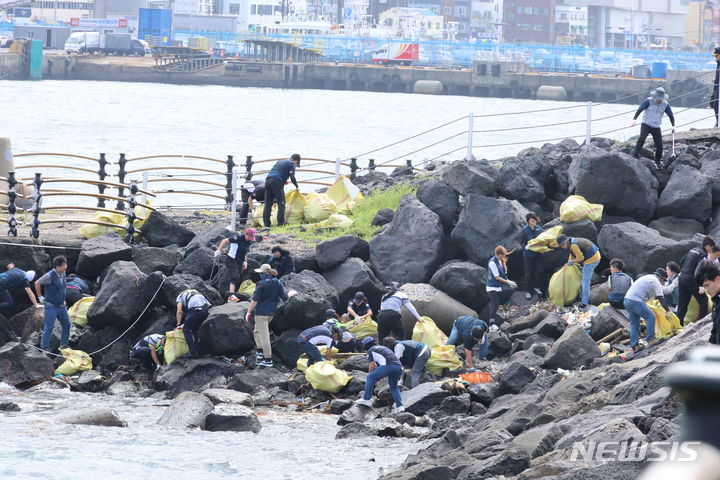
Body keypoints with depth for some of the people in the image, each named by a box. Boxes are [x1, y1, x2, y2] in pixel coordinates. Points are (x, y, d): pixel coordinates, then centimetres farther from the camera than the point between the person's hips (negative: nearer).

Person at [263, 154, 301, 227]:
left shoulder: (279, 161, 29)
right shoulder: (291, 164, 7)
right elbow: (292, 178, -4)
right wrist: (297, 186, 11)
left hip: (268, 180, 7)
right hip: (277, 181, -7)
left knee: (268, 204, 7)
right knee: (281, 203, -3)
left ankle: (266, 224, 6)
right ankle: (280, 223, -10)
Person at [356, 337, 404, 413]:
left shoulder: (370, 351, 15)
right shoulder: (383, 348, 38)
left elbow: (372, 366, 12)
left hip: (389, 365, -7)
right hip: (399, 367, 7)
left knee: (370, 378, 7)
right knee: (393, 387, 24)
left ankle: (366, 399, 4)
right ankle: (399, 406, 12)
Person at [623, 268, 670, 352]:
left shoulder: (647, 277, 27)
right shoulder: (656, 282, -2)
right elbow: (661, 299, -6)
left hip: (627, 299, 9)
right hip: (636, 301, -9)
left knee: (634, 323, 13)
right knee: (650, 317, -3)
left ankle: (634, 345, 11)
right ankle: (650, 340, -5)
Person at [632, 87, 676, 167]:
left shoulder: (665, 104, -2)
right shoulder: (649, 101, -13)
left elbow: (671, 115, 7)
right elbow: (639, 110, -16)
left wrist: (673, 126, -5)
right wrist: (634, 119, -29)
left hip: (656, 127, 4)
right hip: (646, 124, -4)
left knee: (659, 146, 2)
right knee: (642, 137, -31)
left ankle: (657, 163, 19)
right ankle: (636, 155, -29)